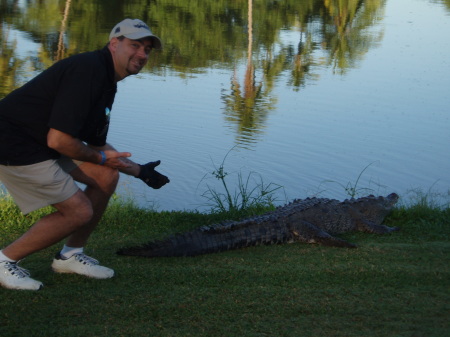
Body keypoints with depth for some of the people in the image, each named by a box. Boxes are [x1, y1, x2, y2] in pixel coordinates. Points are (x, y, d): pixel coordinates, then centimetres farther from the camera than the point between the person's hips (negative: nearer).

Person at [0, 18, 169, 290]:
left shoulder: (106, 79, 11)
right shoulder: (88, 71, -22)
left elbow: (96, 144, 21)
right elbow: (58, 140, -26)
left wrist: (140, 171, 15)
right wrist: (100, 157, -10)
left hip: (41, 144, 10)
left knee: (106, 176, 7)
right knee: (79, 211, -9)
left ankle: (71, 255, 18)